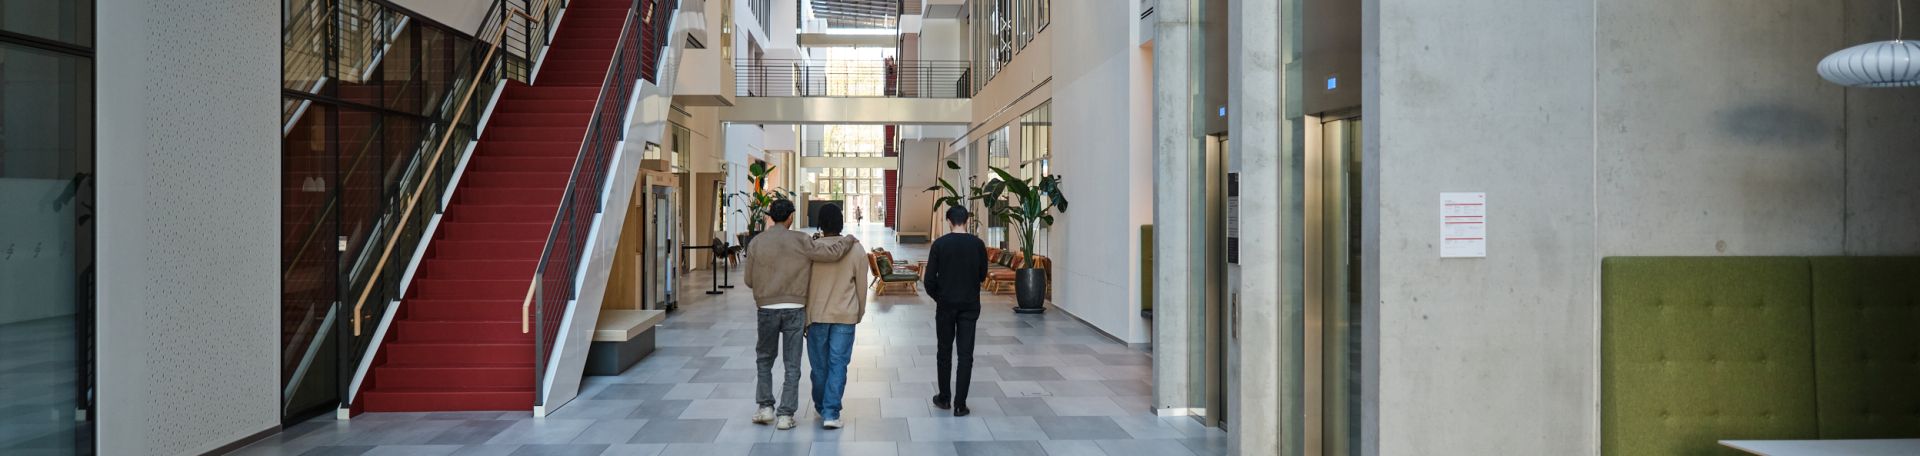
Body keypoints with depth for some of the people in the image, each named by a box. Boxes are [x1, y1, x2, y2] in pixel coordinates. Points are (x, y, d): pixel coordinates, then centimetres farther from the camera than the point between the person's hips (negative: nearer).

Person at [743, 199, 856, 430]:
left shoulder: (756, 243, -1)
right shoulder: (801, 241, -6)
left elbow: (749, 281, 3)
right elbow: (832, 253, -13)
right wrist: (849, 239, 5)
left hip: (767, 309, 1)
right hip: (795, 309, -1)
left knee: (765, 359, 19)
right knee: (792, 365, 6)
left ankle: (766, 406, 15)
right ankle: (786, 414, 6)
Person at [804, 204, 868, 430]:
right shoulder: (856, 249, -5)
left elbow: (803, 284, -3)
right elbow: (862, 285, 1)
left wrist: (805, 318, 6)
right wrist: (860, 312, 15)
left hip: (817, 314, 1)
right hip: (845, 316, 0)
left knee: (819, 364, 14)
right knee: (838, 364, 2)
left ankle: (821, 407, 29)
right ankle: (831, 413, -4)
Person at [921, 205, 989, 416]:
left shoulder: (940, 244, -7)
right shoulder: (978, 244, -2)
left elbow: (930, 278, -7)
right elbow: (982, 276, 7)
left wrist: (937, 297, 10)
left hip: (946, 304, -1)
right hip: (970, 305, 1)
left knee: (945, 351, 13)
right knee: (965, 354, 1)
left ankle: (944, 398, 21)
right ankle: (960, 404, -2)